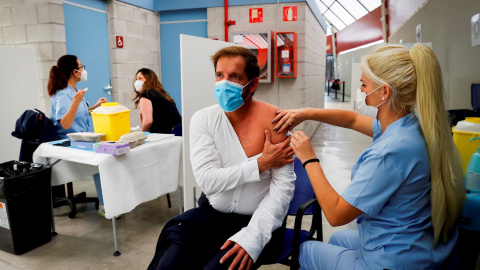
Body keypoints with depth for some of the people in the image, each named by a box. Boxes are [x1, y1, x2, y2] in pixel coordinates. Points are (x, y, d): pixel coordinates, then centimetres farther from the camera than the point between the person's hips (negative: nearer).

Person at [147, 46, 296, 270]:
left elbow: (284, 186, -15)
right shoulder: (203, 119, -4)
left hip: (257, 219, -2)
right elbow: (208, 180, -13)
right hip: (212, 214, 2)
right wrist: (261, 164, -18)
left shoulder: (271, 119, -12)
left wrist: (252, 238, -24)